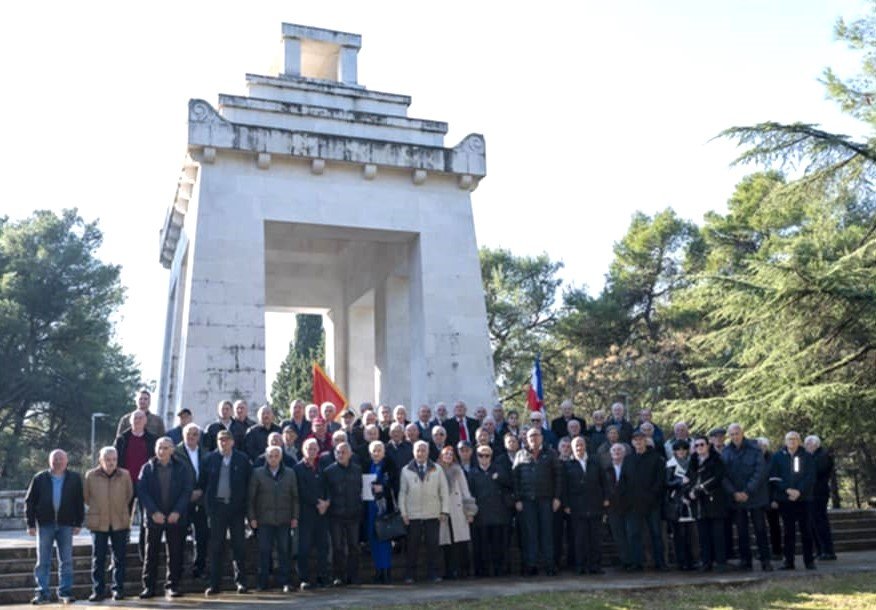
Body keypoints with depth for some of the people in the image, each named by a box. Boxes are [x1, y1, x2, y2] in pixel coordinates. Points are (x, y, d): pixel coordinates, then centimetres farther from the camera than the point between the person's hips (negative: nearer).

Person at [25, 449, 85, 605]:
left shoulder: (74, 478, 2)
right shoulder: (39, 478, 1)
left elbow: (79, 502, 5)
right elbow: (29, 501, 3)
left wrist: (78, 523, 0)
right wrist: (31, 524, -2)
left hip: (66, 525, 0)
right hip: (45, 524, 0)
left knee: (66, 561, 5)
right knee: (43, 561, 4)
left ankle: (65, 592, 12)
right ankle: (42, 593, 11)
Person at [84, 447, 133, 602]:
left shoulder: (125, 475, -1)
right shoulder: (91, 475, -3)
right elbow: (86, 497, 9)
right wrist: (98, 509, 13)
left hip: (120, 523, 1)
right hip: (98, 523, -1)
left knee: (119, 558, 5)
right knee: (98, 558, 3)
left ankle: (118, 589, 14)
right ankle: (98, 590, 11)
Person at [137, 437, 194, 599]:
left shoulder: (182, 468, 2)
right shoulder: (147, 468, 3)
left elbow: (187, 491, -2)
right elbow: (142, 491, -3)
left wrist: (177, 512, -13)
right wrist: (154, 512, -13)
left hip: (176, 517, 0)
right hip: (154, 517, 0)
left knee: (175, 553, 3)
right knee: (151, 553, 4)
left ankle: (172, 585, 12)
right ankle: (148, 587, 10)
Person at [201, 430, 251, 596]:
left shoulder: (242, 459, 1)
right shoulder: (210, 458, 3)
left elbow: (249, 482, 3)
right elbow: (202, 482, 8)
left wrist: (245, 502, -1)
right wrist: (206, 500, 4)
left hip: (236, 507, -1)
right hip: (216, 506, 1)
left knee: (238, 545, 4)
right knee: (216, 546, 4)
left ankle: (241, 582, 11)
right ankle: (215, 584, 10)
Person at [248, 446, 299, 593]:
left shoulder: (290, 473, 9)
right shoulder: (257, 473, 4)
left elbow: (295, 497, 10)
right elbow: (250, 497, 4)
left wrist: (295, 517, 4)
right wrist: (252, 517, -2)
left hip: (284, 520, 1)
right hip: (264, 519, -1)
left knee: (284, 550, 2)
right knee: (264, 550, 0)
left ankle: (284, 582, 10)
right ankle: (262, 583, 10)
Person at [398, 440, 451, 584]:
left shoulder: (437, 470, 7)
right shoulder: (406, 471, 6)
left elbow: (444, 491, 8)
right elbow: (402, 492, 6)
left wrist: (444, 511, 1)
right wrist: (403, 512, -1)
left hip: (432, 514, 1)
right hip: (413, 515, -1)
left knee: (432, 545, 1)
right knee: (412, 545, 2)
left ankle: (433, 573, 12)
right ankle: (409, 575, 10)